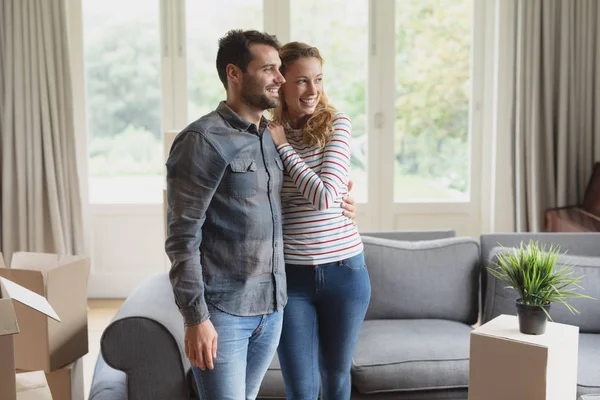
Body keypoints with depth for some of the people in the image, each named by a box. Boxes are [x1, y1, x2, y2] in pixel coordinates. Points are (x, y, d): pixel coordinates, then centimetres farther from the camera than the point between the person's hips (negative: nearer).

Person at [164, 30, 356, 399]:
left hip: (271, 308, 7)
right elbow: (183, 237, -14)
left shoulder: (273, 138, 11)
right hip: (222, 311, -7)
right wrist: (196, 317, -17)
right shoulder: (203, 140, -12)